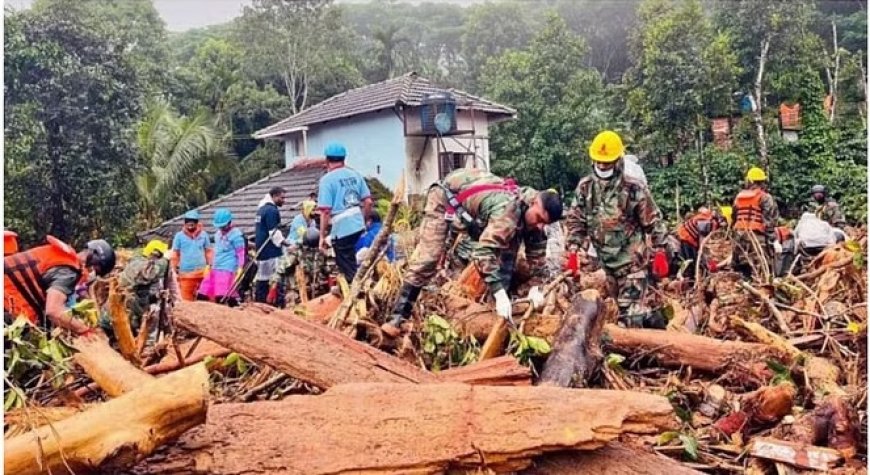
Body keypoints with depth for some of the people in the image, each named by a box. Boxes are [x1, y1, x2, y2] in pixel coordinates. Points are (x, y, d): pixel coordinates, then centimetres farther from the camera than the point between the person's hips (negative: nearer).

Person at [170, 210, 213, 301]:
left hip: (202, 272, 1)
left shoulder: (203, 234, 6)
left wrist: (210, 266, 3)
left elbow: (209, 251, 10)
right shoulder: (179, 236, 4)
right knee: (186, 299, 0)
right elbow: (175, 254, 6)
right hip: (185, 272, 0)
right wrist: (174, 270, 2)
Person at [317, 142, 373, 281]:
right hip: (358, 226, 6)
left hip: (341, 229, -6)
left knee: (348, 269, 4)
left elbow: (326, 211, -14)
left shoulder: (327, 179, -10)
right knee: (351, 265, 24)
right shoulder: (355, 174, 6)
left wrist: (322, 236, -7)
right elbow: (368, 202, 6)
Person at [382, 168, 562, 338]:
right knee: (427, 258, -16)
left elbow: (538, 249, -3)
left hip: (476, 205, 8)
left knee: (509, 247, -2)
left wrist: (536, 286, -11)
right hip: (446, 197, -8)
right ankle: (398, 317, -9)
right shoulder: (508, 210, -41)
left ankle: (500, 307, 5)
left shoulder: (532, 211, -15)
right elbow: (484, 251, -48)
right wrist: (499, 293, -51)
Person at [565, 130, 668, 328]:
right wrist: (573, 251, -5)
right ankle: (652, 318, 38)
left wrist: (660, 253, -5)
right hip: (604, 261, 5)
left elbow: (654, 222, -4)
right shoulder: (585, 187, -1)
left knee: (629, 311, -9)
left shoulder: (634, 189, -12)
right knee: (620, 307, 14)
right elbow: (575, 221, 3)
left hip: (631, 260, -5)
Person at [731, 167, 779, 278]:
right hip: (757, 237, -6)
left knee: (743, 271, 10)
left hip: (740, 237, 6)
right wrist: (775, 241, -10)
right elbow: (769, 222, -10)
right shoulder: (764, 197, -3)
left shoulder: (739, 197, 14)